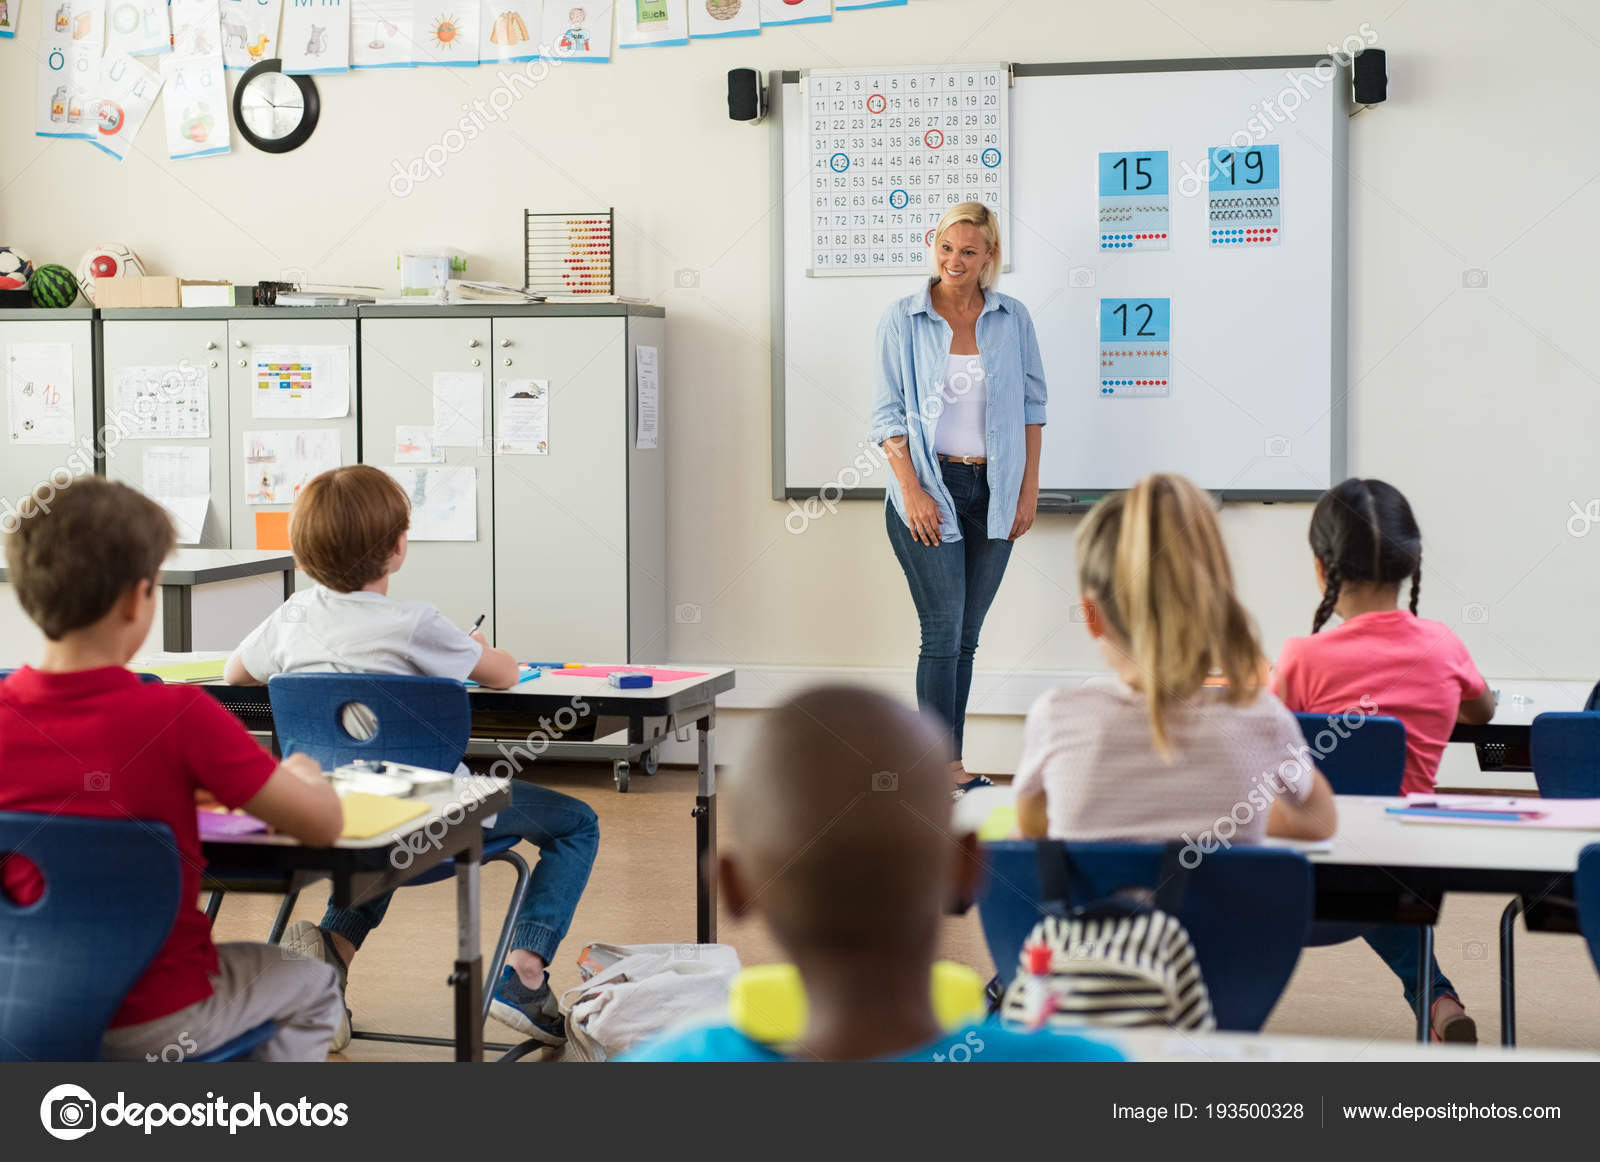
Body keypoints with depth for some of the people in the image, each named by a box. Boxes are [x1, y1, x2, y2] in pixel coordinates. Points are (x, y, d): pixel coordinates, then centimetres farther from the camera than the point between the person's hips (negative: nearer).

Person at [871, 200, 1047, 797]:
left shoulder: (1012, 319, 7)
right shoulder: (902, 318, 0)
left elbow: (1032, 405, 11)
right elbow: (887, 412, -2)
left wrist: (1028, 491, 5)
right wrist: (912, 490, -11)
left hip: (993, 491, 3)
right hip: (930, 486, -3)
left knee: (966, 635, 7)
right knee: (943, 630, -8)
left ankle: (949, 766, 12)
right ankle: (947, 769, -4)